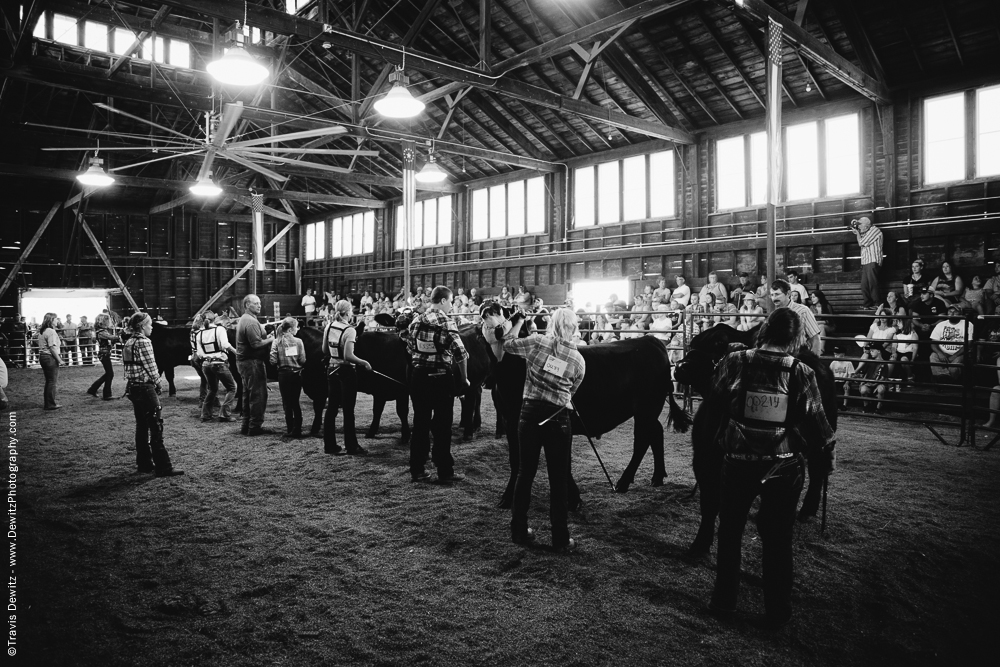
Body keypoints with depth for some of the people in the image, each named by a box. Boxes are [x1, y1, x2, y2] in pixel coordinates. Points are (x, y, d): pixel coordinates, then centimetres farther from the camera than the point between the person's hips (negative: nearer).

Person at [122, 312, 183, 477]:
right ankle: (163, 467, -5)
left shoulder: (128, 342, 12)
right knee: (156, 427, -6)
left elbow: (130, 366, 12)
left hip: (132, 387, 9)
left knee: (141, 426, 14)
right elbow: (151, 366, -15)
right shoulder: (144, 342, -14)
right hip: (146, 387, -9)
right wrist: (157, 383, 1)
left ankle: (144, 464, 20)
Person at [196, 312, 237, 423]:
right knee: (232, 388, 6)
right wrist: (236, 352, -12)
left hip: (206, 364, 6)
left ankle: (206, 414, 24)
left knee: (212, 389, 24)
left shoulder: (200, 334, 9)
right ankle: (224, 414, -3)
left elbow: (199, 354, 4)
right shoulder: (220, 329, -5)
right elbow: (225, 344, -21)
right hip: (219, 363, -6)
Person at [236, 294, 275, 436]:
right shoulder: (251, 322, -17)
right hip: (253, 362, -11)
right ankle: (255, 427, -2)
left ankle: (246, 425, 23)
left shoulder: (243, 319, 17)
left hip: (243, 361, 11)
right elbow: (256, 344, -24)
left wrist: (266, 338, 12)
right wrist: (271, 339, -11)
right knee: (258, 395, -5)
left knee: (248, 395, 16)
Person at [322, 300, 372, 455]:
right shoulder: (349, 330, -17)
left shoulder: (328, 327, 3)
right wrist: (364, 363, -11)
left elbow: (325, 351, 11)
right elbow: (348, 356, -23)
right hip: (346, 371, -6)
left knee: (331, 408, 13)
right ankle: (352, 446, 9)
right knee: (348, 411, 2)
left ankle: (329, 445, 19)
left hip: (332, 370, 7)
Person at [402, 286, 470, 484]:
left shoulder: (416, 320, 5)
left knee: (420, 424, 13)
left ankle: (416, 470, 18)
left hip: (418, 377, 5)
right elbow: (460, 352, -18)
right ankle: (444, 473, 10)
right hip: (441, 378, -5)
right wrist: (464, 378, -8)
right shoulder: (446, 323, -11)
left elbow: (408, 346, 11)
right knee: (442, 426, 4)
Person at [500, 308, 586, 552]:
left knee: (525, 473, 14)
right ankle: (560, 539, 14)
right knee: (558, 480, 7)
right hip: (558, 419, -1)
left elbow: (507, 344, 15)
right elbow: (571, 392, 9)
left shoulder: (536, 342, 0)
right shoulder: (578, 360, 2)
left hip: (530, 414, 1)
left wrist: (519, 322, 30)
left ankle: (519, 531, 23)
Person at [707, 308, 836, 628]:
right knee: (778, 539, 15)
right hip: (784, 466, 0)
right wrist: (827, 457, 8)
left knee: (730, 532, 17)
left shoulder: (735, 362, -11)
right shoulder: (801, 373, -11)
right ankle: (777, 611, 27)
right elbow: (816, 421, -6)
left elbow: (713, 397, -1)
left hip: (738, 461, 0)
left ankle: (724, 602, 27)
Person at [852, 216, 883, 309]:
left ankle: (877, 304, -7)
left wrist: (857, 233, 6)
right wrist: (857, 232, 13)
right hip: (865, 263, 9)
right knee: (864, 285, 4)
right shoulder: (866, 232, 21)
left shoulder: (874, 230, -5)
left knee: (872, 285, -10)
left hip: (872, 262, -9)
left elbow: (861, 243, -9)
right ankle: (866, 305, 5)